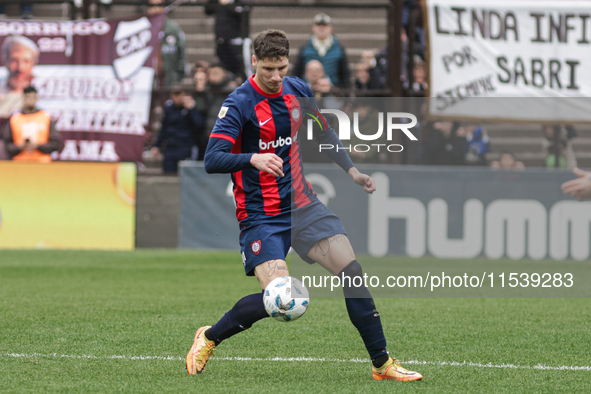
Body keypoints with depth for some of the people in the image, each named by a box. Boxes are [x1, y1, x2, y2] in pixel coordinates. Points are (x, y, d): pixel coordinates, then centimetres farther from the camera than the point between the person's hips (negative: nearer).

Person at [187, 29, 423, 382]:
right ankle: (209, 338, 6)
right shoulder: (240, 104, -14)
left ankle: (382, 363, 0)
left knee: (352, 271, -8)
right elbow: (212, 160, -23)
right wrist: (253, 158, -39)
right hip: (261, 216, -6)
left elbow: (323, 131, 24)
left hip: (302, 204, 6)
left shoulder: (298, 91, 5)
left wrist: (351, 170, 16)